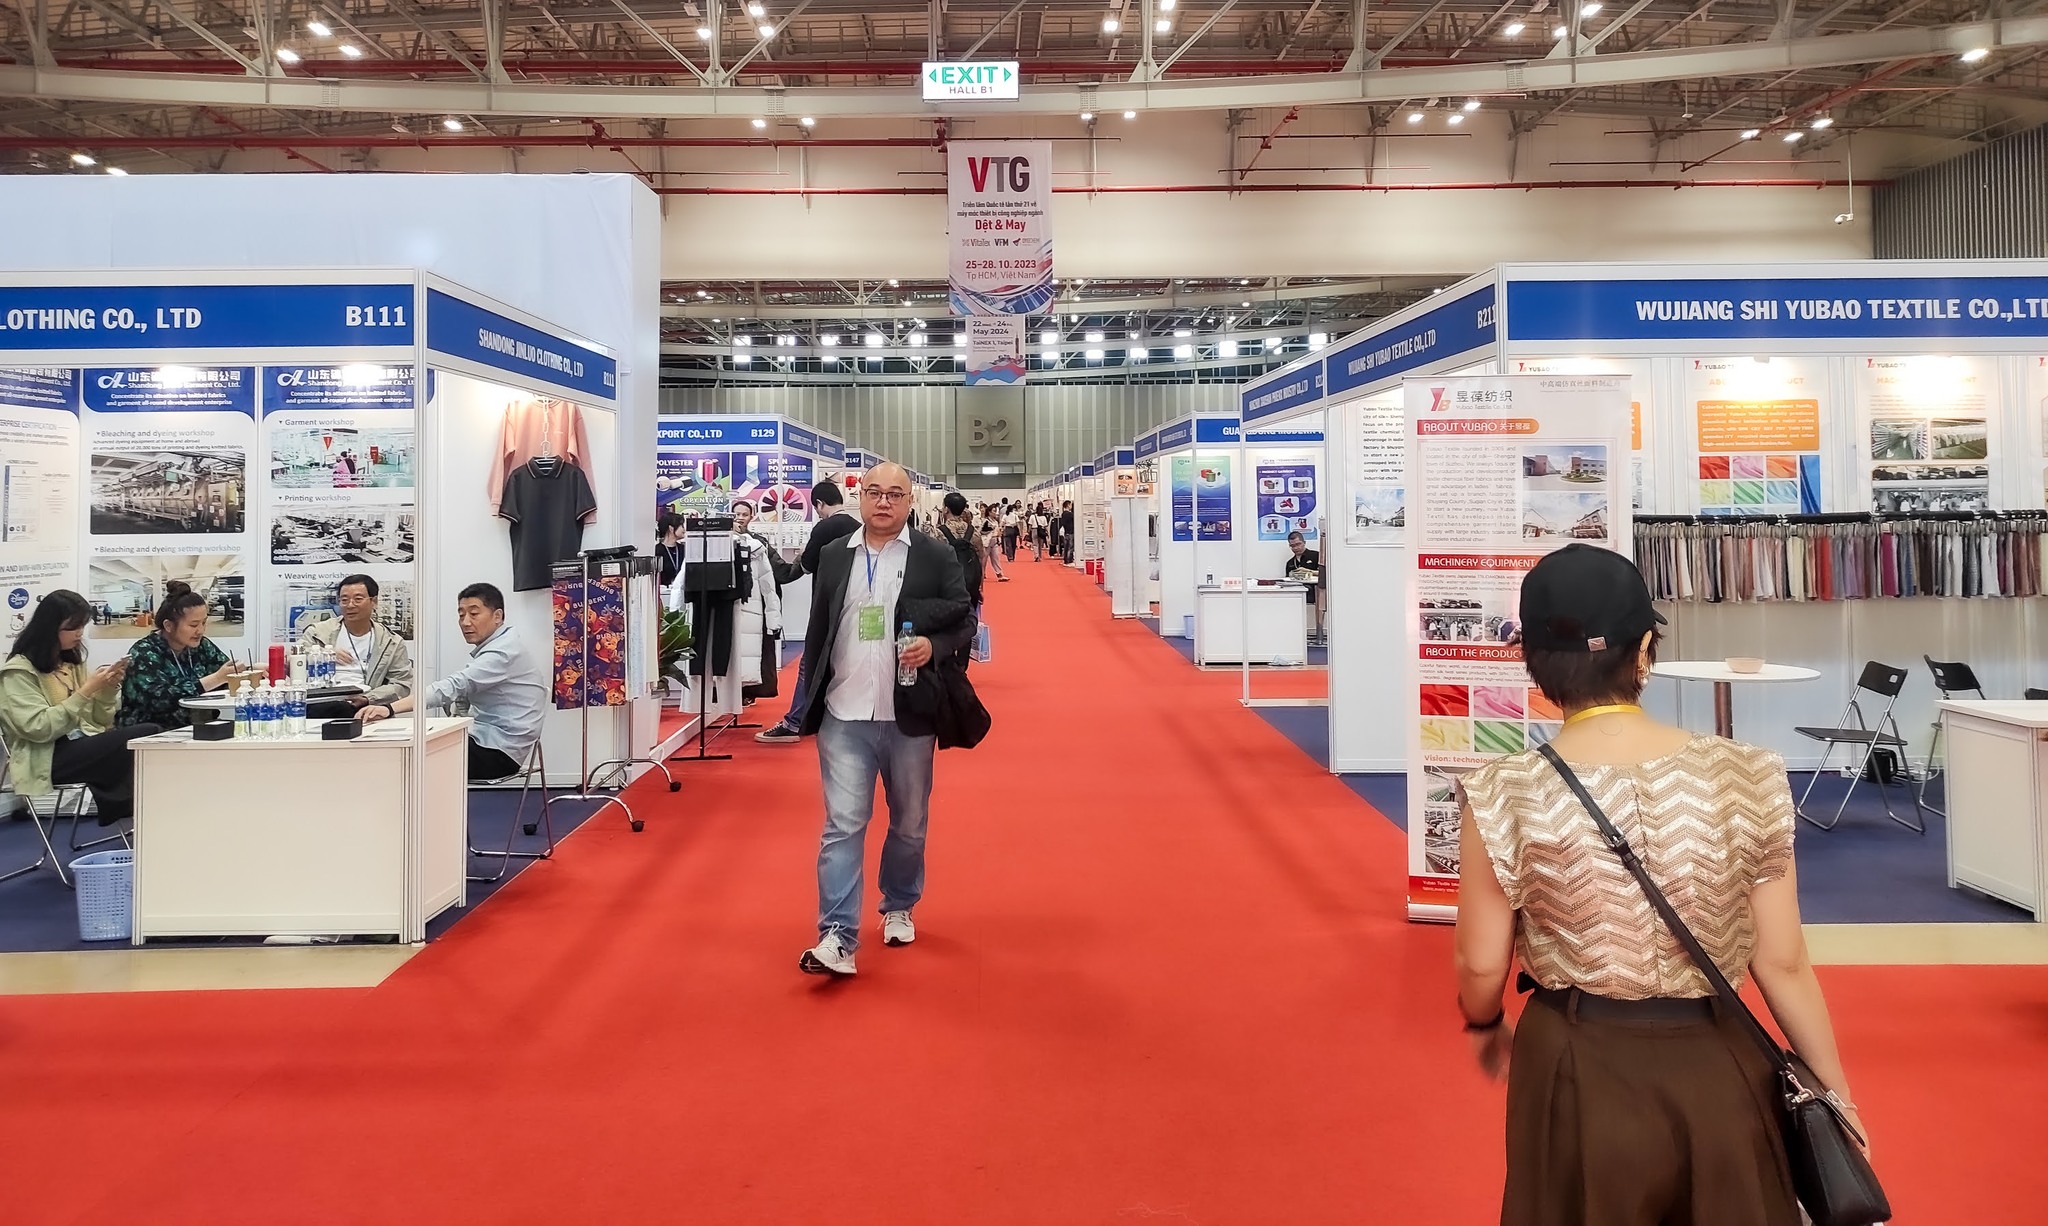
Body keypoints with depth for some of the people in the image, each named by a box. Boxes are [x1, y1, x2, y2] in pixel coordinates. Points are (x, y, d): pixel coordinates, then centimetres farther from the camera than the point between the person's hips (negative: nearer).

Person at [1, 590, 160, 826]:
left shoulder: (72, 662, 17)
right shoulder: (19, 671, -3)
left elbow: (100, 721, 16)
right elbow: (38, 729, -16)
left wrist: (108, 689, -3)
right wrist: (86, 691, -18)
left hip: (85, 744, 6)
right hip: (49, 758, -6)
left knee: (151, 734, -27)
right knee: (144, 737, -31)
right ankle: (123, 806, -9)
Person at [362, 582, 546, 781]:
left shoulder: (503, 651, -18)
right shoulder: (491, 646, 16)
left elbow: (454, 687, -30)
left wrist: (390, 708, -38)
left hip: (499, 752, -9)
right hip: (488, 741, 9)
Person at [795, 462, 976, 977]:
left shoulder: (935, 557, 0)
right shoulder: (834, 557, 8)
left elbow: (965, 621, 2)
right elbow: (817, 629, 13)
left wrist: (934, 646, -19)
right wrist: (811, 702, 11)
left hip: (908, 716, 0)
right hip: (844, 716, 1)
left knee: (909, 824, 15)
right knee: (842, 825, -6)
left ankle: (898, 908, 37)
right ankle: (838, 938, -5)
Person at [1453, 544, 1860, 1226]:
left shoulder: (1507, 799, -17)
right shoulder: (1747, 780, -12)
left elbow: (1481, 967, -8)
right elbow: (1783, 965, -5)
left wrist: (1484, 1027, 15)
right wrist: (1835, 1094, 9)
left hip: (1580, 1074, -1)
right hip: (1717, 1071, 2)